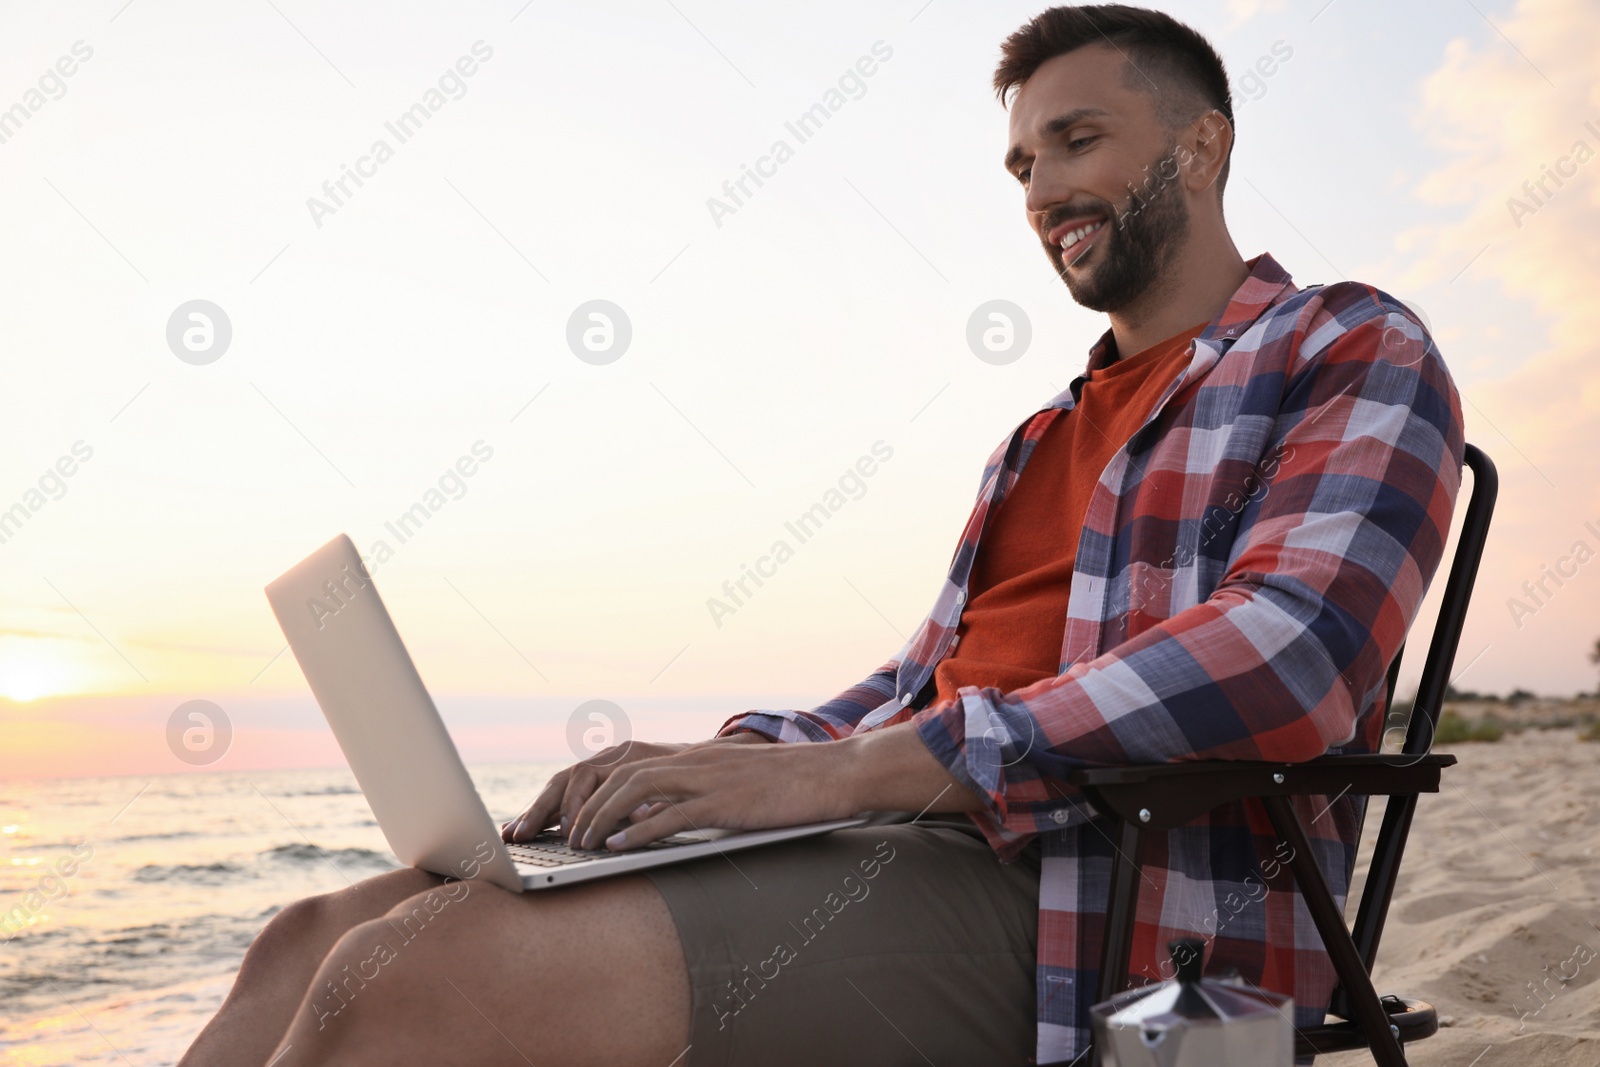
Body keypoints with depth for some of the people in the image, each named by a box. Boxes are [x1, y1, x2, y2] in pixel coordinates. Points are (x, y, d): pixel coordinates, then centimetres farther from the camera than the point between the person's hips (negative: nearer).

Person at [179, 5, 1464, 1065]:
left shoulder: (1355, 350, 4)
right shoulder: (1055, 432, 28)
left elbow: (1289, 654, -16)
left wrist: (836, 772, -21)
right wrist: (738, 757, 2)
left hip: (1101, 915, -7)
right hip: (917, 848, 7)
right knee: (324, 938, -7)